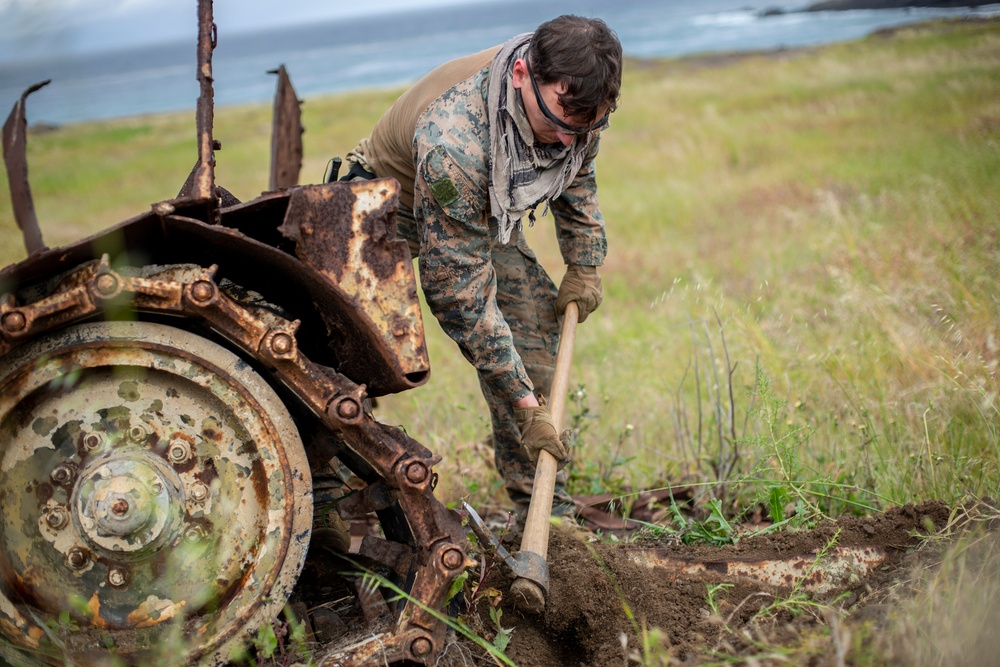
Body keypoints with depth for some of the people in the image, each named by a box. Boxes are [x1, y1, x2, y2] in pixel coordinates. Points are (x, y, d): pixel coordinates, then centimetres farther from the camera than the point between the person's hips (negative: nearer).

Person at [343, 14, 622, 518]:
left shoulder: (575, 102, -24)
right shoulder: (451, 145, -45)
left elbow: (577, 177, 4)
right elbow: (461, 292, -38)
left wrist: (585, 265, 2)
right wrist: (525, 406, -35)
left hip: (485, 213, 6)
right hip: (397, 208, -6)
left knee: (538, 317, -5)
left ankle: (545, 510, -1)